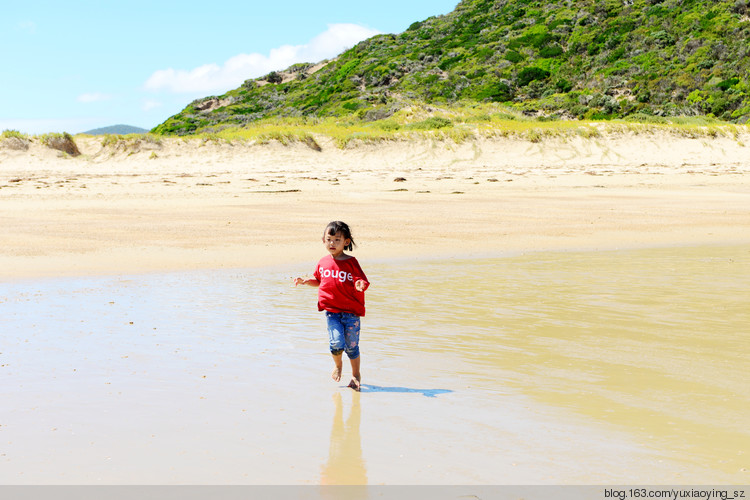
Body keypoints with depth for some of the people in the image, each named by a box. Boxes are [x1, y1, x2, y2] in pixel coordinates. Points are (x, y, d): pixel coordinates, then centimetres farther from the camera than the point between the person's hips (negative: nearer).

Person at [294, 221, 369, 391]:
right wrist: (306, 281, 7)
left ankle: (356, 374, 26)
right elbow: (318, 280, 23)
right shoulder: (323, 263, 6)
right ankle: (337, 364, 22)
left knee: (351, 345, 3)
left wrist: (361, 286, -30)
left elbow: (362, 281, -7)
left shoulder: (351, 262, -6)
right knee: (337, 343, -12)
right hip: (331, 310, 2)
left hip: (351, 310, -2)